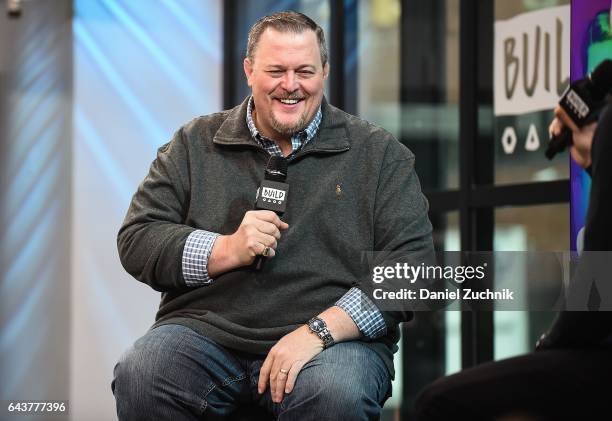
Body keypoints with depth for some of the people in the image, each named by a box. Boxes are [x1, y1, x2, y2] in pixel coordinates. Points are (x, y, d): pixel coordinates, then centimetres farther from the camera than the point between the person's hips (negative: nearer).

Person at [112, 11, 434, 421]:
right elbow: (136, 241, 9)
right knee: (137, 377, -29)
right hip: (206, 333, 2)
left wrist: (319, 332, -15)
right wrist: (226, 250, -9)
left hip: (336, 336, -1)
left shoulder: (380, 154, 8)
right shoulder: (195, 145, 14)